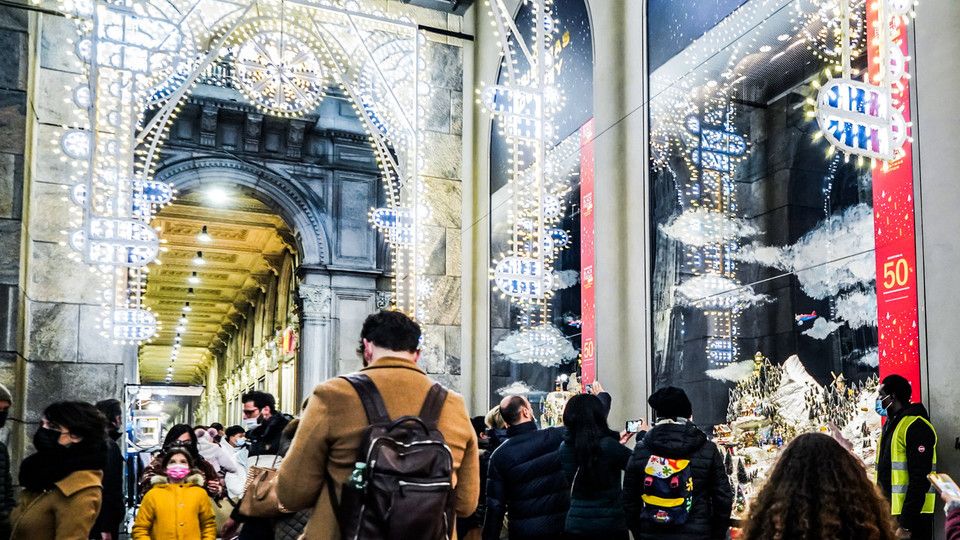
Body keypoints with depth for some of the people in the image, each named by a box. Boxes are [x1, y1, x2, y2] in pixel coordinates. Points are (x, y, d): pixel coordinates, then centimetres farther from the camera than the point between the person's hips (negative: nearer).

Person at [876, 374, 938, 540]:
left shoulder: (915, 426, -15)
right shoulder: (890, 424, 14)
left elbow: (920, 480, -21)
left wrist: (906, 525, -22)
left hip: (912, 517, -9)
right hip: (890, 514, 9)